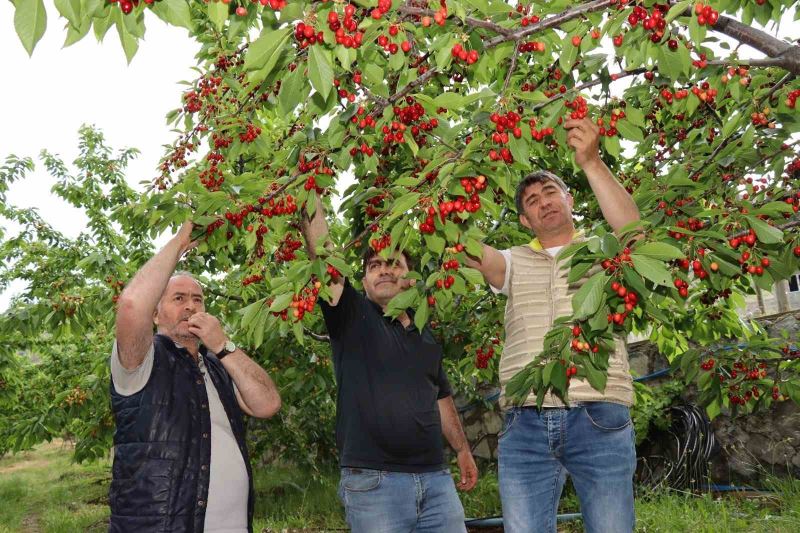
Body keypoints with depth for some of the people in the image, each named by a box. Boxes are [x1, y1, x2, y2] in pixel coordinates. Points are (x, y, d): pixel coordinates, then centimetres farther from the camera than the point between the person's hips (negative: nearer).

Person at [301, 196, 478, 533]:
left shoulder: (425, 334, 15)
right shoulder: (351, 317, 1)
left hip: (436, 479, 5)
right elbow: (321, 252, -11)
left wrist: (462, 449, 25)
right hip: (372, 482, -4)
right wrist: (309, 193, -15)